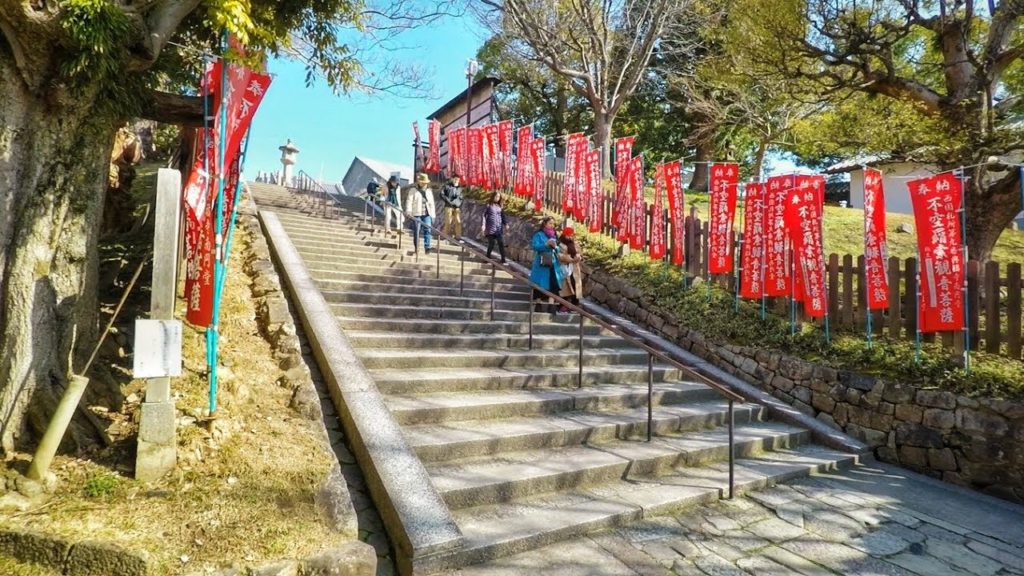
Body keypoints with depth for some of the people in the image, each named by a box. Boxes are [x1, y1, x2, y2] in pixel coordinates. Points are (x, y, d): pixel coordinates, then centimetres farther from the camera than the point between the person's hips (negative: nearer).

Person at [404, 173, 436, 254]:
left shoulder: (429, 191, 16)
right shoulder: (413, 191, 3)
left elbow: (431, 204, 17)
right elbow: (409, 201, -6)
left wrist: (433, 215, 13)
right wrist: (408, 211, -23)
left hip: (427, 214, 3)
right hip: (416, 214, -2)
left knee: (427, 230, -9)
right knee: (416, 231, 0)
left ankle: (427, 247, -9)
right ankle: (416, 247, 13)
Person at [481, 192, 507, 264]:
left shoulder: (499, 206, 15)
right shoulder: (488, 205, 4)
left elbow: (503, 216, 18)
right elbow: (484, 215, 0)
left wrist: (505, 224, 8)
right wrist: (483, 225, -9)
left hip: (499, 228, 3)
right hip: (490, 228, -3)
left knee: (501, 243, -4)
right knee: (491, 244, -4)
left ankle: (503, 259, -2)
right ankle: (488, 258, 13)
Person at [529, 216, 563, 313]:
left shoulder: (553, 235, 16)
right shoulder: (538, 234, -3)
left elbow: (557, 250, 18)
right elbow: (534, 246, -15)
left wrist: (555, 246, -5)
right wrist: (546, 244, -22)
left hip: (552, 263, 6)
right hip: (542, 264, -6)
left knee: (552, 283, 2)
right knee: (541, 283, -4)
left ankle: (545, 299, 10)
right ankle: (538, 300, 3)